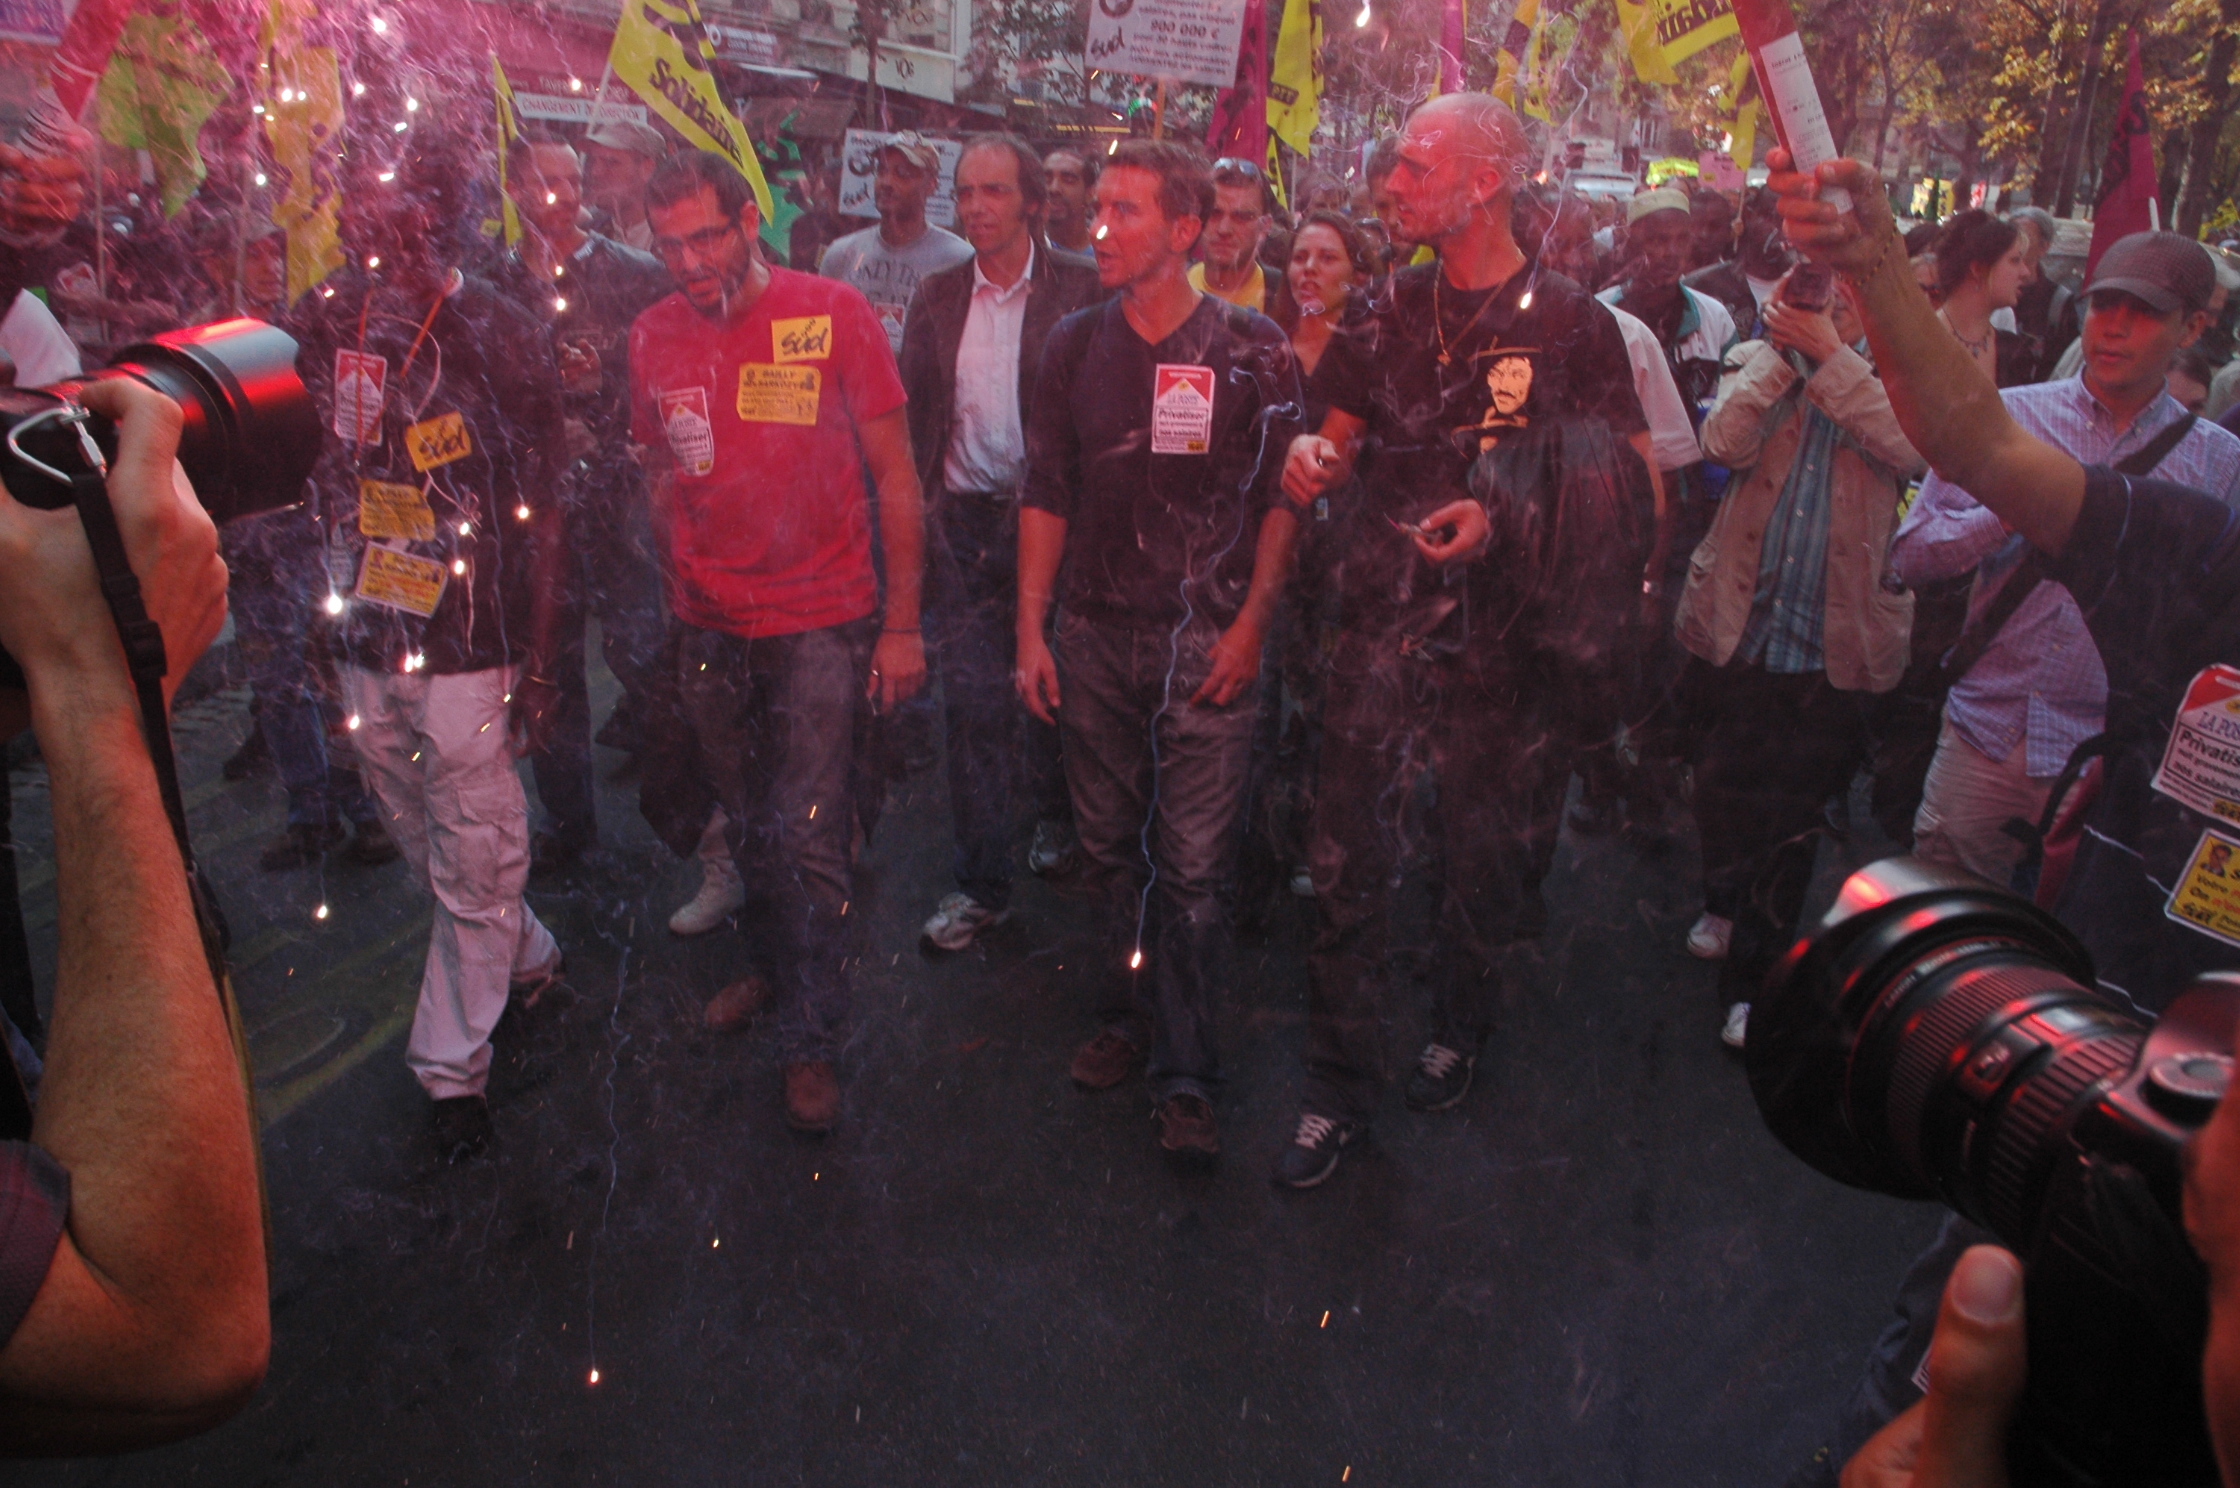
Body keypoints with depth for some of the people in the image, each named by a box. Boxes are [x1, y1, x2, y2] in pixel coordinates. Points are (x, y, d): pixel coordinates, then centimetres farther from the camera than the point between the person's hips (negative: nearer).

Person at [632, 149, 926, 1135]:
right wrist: (676, 601, 13)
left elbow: (894, 472, -5)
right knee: (747, 826, 14)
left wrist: (902, 623, -7)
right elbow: (665, 479, 15)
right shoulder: (654, 336, 4)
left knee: (808, 840, -4)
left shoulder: (833, 313, -7)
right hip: (709, 628, 4)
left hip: (820, 620, -4)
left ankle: (811, 1040, 13)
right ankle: (778, 962, 39)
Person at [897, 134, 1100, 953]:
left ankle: (1057, 813, 43)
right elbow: (913, 416, 9)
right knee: (973, 702, 2)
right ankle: (983, 885, 14)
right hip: (963, 524, 2)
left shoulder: (1080, 287, -3)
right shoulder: (937, 296, 7)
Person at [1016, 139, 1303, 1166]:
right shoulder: (1075, 346, 8)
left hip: (1205, 644, -3)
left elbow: (1282, 500, 1)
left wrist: (1250, 626, -8)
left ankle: (1186, 1074, 11)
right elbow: (1047, 496, 9)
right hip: (1094, 637, 4)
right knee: (1109, 847, 11)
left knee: (1192, 866, -2)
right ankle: (1127, 1016, 31)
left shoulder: (1251, 354, -1)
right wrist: (1031, 630, 4)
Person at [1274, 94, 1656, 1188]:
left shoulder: (1570, 323, -3)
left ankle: (1457, 1031, 38)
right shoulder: (1395, 309, 10)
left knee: (1486, 849, 12)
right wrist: (1313, 461, -8)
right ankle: (1339, 1085, 14)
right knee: (1346, 858, 0)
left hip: (1502, 630, -2)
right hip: (1383, 616, 3)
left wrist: (1504, 518, -18)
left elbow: (1631, 479, -2)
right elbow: (1341, 435, 17)